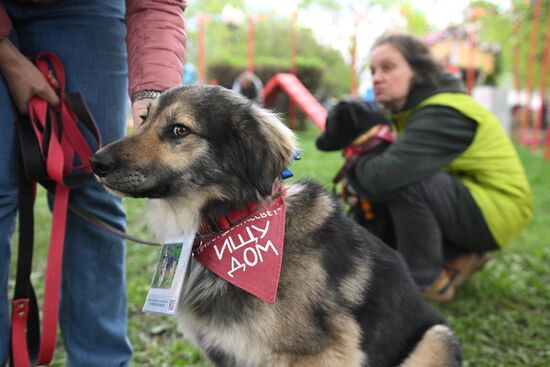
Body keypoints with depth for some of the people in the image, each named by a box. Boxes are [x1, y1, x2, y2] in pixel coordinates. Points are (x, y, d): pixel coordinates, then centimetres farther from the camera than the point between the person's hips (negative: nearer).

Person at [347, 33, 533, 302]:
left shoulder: (442, 115, -26)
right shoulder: (415, 108, 5)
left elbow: (384, 177, -37)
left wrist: (355, 166, -16)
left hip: (499, 209, -10)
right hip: (468, 194, 10)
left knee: (405, 181, -29)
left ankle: (426, 281, -9)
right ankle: (459, 256, 11)